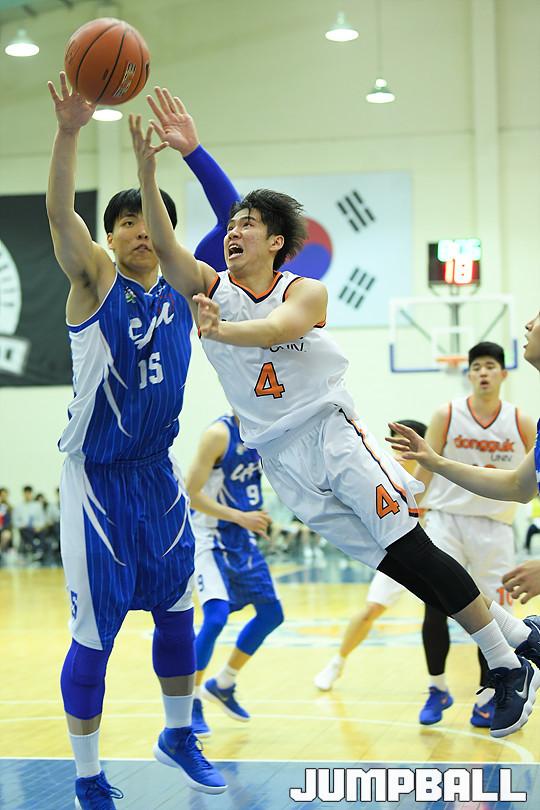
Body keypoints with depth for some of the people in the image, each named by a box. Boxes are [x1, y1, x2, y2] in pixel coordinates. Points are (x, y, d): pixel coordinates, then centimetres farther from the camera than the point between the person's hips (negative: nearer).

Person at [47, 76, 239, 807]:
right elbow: (58, 212, -25)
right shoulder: (96, 281, -8)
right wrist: (69, 131, -39)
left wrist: (192, 150, -14)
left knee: (176, 610, 16)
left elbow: (232, 216, -1)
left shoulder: (183, 288, 4)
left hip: (158, 473, 5)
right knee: (94, 632, -1)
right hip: (98, 478, -5)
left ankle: (179, 737, 37)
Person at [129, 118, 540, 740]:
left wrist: (219, 330, -45)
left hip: (330, 432, -3)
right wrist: (146, 171, -28)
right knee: (392, 563, 1)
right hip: (279, 458, 3)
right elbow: (165, 247, -13)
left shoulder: (304, 291, -2)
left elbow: (278, 326, -25)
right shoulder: (210, 288, 6)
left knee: (412, 548, -13)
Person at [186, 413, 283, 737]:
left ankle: (222, 685, 26)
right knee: (216, 617, -21)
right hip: (213, 539, -8)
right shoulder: (220, 434, -19)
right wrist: (240, 516, -21)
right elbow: (190, 493, -21)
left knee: (272, 614, 11)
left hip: (244, 539, 8)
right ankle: (190, 703, -4)